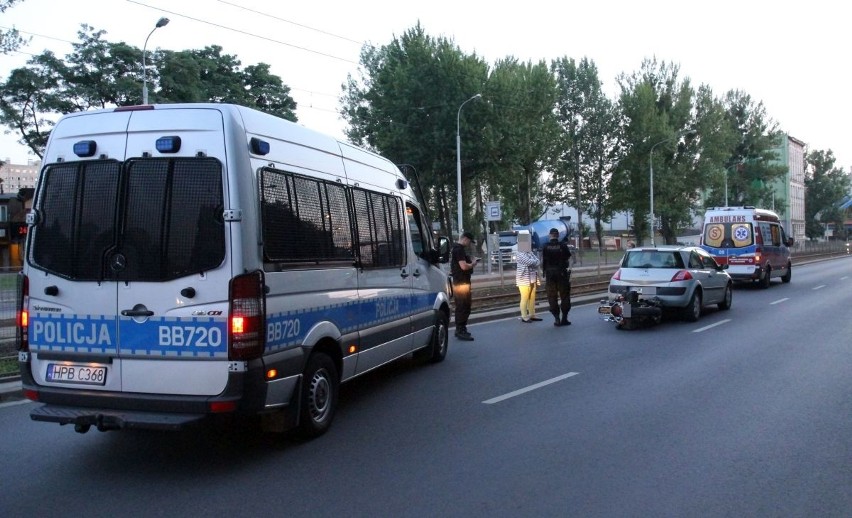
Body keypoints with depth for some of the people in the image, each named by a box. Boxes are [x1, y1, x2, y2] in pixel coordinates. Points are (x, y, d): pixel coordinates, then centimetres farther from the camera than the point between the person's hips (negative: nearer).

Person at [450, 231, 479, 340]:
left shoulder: (456, 248, 16)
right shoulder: (459, 249, -17)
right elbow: (464, 266, -24)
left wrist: (471, 261, 13)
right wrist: (473, 263, -7)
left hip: (459, 281, 11)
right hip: (462, 282, -11)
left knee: (461, 307, 16)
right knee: (463, 307, -9)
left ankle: (460, 329, 23)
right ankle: (461, 331, -7)